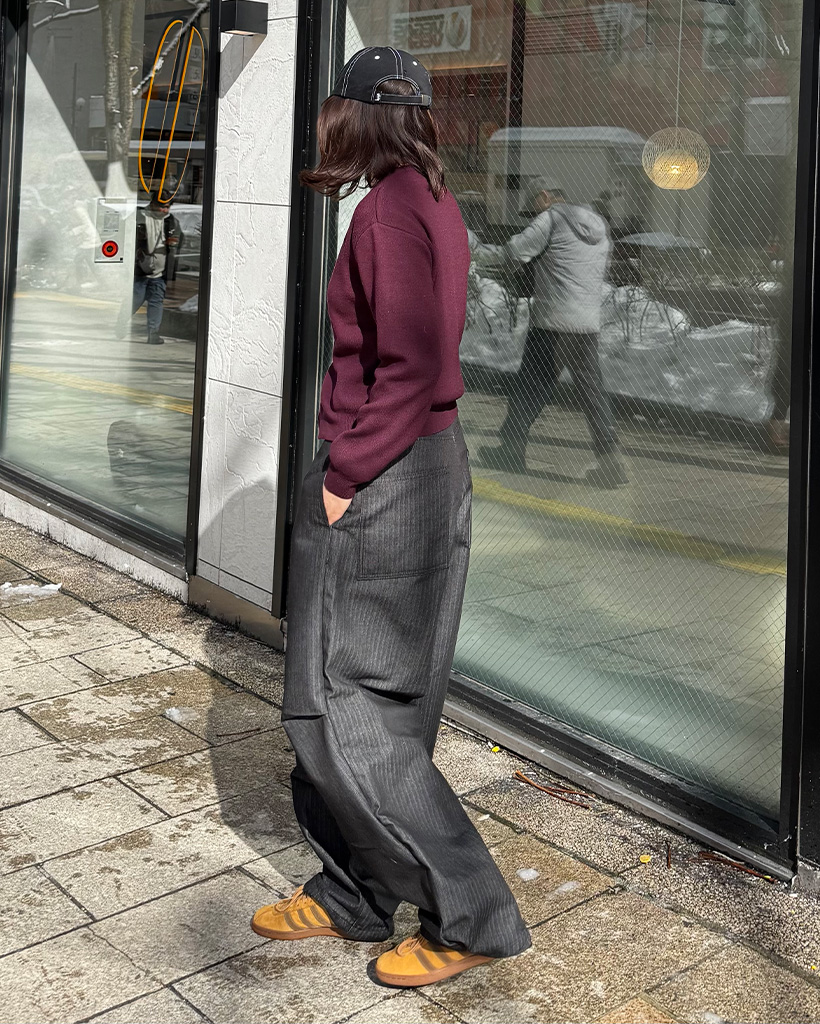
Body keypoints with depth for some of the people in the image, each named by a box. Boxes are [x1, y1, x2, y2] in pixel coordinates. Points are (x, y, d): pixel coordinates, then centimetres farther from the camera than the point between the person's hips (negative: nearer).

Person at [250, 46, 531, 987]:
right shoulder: (431, 204, 13)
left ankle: (471, 918, 6)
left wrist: (347, 474, -16)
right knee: (374, 703, 16)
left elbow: (408, 367, -23)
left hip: (381, 479, -10)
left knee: (344, 710, -2)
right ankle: (351, 895, 29)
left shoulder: (388, 209, -16)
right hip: (429, 460, 10)